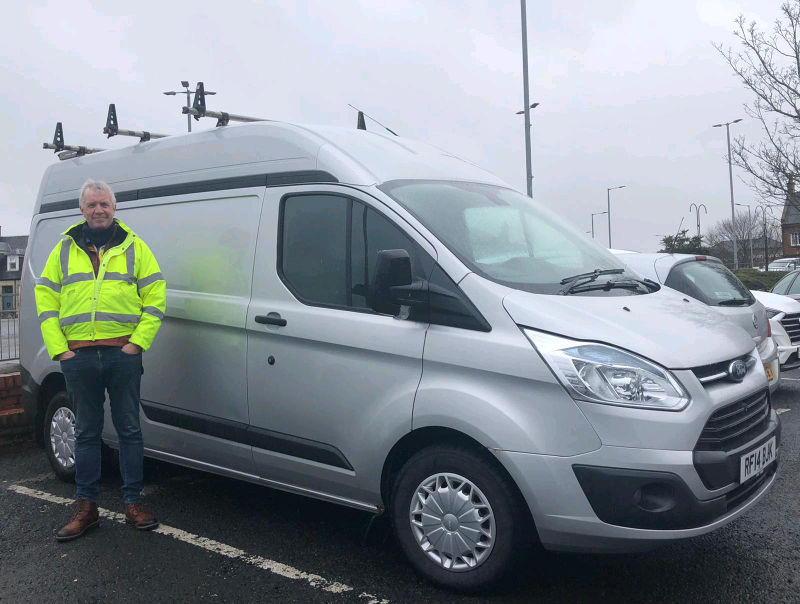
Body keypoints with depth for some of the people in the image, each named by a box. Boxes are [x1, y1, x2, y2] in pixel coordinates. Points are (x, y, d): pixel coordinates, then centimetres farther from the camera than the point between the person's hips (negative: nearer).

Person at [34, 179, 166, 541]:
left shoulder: (133, 247, 5)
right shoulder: (65, 249, 10)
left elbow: (155, 297, 1)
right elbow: (45, 300, 9)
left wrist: (138, 342, -8)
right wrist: (58, 348, -2)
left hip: (123, 354, -1)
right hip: (78, 357, 2)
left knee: (129, 430, 5)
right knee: (86, 432, 10)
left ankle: (133, 503, 16)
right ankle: (86, 507, 20)